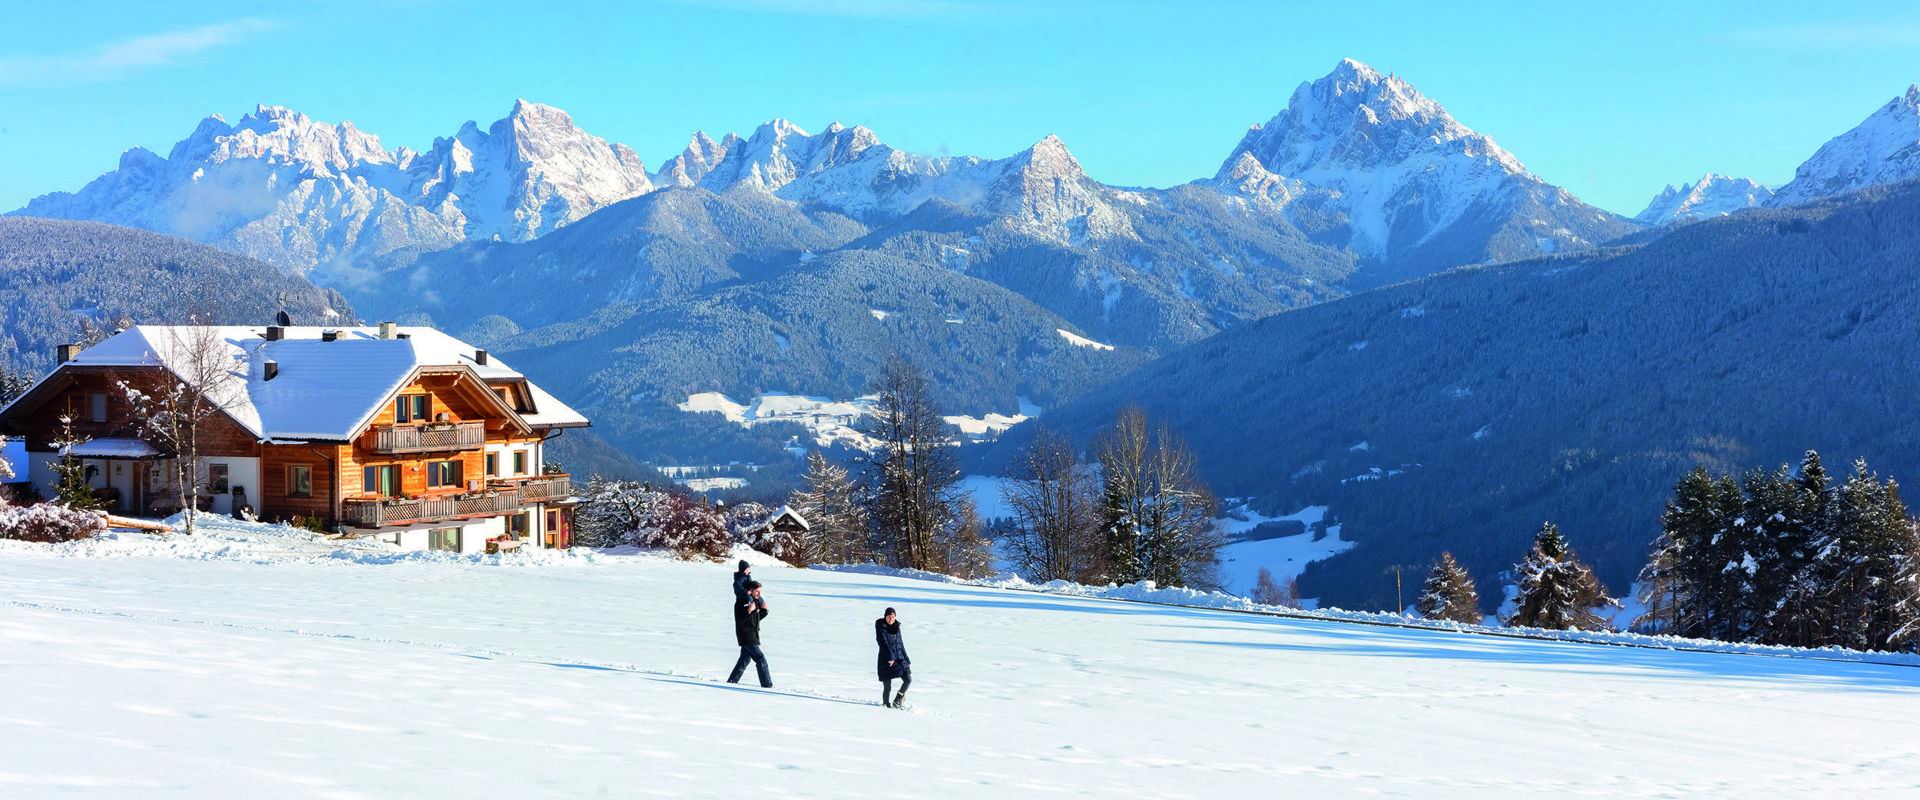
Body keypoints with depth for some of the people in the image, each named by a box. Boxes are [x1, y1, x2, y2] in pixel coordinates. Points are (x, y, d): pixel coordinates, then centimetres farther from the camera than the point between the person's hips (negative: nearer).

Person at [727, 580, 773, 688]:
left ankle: (732, 681, 24)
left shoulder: (755, 601, 12)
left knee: (745, 659, 15)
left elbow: (758, 618, 19)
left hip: (752, 636, 9)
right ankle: (767, 685, -9)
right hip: (746, 637, -9)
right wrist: (749, 611, -30)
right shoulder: (741, 603, -14)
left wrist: (764, 610, 2)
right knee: (761, 659, -11)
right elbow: (739, 621, -20)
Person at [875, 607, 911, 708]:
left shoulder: (896, 628, 13)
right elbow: (884, 643, -15)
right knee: (887, 686, -4)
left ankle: (898, 699, 11)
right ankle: (886, 704, 17)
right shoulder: (881, 627, -5)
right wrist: (890, 657, -27)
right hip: (886, 660, -5)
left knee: (908, 679, -7)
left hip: (899, 658, 5)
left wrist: (907, 660, 16)